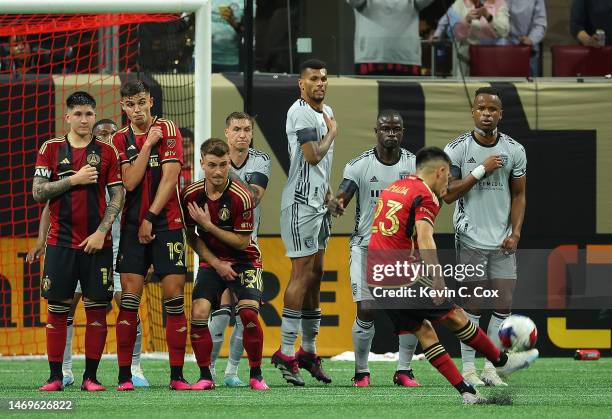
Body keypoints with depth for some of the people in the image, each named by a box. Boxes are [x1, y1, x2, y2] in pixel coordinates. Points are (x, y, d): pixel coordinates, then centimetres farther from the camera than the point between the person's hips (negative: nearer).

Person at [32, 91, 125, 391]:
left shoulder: (107, 152, 6)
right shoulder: (51, 149, 6)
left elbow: (117, 196, 4)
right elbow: (38, 192, 0)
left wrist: (101, 232, -8)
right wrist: (74, 179, -10)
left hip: (97, 243, 0)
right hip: (60, 242, 0)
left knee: (97, 309, -2)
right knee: (57, 309, -1)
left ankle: (90, 377, 5)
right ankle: (55, 377, 5)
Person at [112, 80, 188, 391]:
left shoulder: (168, 130, 0)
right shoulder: (120, 139, 7)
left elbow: (169, 178, -7)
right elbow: (130, 181, -5)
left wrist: (151, 218, -10)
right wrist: (148, 144, -10)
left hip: (166, 223, -2)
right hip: (132, 226, 2)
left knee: (174, 297, -5)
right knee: (129, 299, -5)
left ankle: (177, 375, -2)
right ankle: (124, 375, -2)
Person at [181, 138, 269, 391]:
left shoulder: (240, 197, -19)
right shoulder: (191, 195, -9)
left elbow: (242, 242, -15)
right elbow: (191, 237, 1)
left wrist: (209, 226, -22)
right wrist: (215, 262, -9)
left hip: (243, 261, -3)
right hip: (212, 261, 3)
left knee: (248, 313, -22)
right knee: (199, 312, -18)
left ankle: (256, 375, -4)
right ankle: (205, 377, -4)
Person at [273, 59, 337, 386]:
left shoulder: (326, 111, 17)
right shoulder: (301, 113, -14)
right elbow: (313, 155, -22)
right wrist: (332, 133, -5)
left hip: (317, 202, 10)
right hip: (301, 202, -10)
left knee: (315, 274, 11)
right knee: (303, 273, -12)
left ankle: (308, 351, 17)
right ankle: (286, 352, -12)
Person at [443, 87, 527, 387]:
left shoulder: (514, 151, 4)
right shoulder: (458, 149, -4)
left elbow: (518, 195, 10)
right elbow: (448, 194, -8)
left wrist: (515, 232, -2)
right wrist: (481, 170, -16)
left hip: (502, 240, 3)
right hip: (471, 238, -3)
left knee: (504, 305, 0)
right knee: (472, 306, -2)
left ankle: (491, 368, 8)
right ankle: (468, 369, 5)